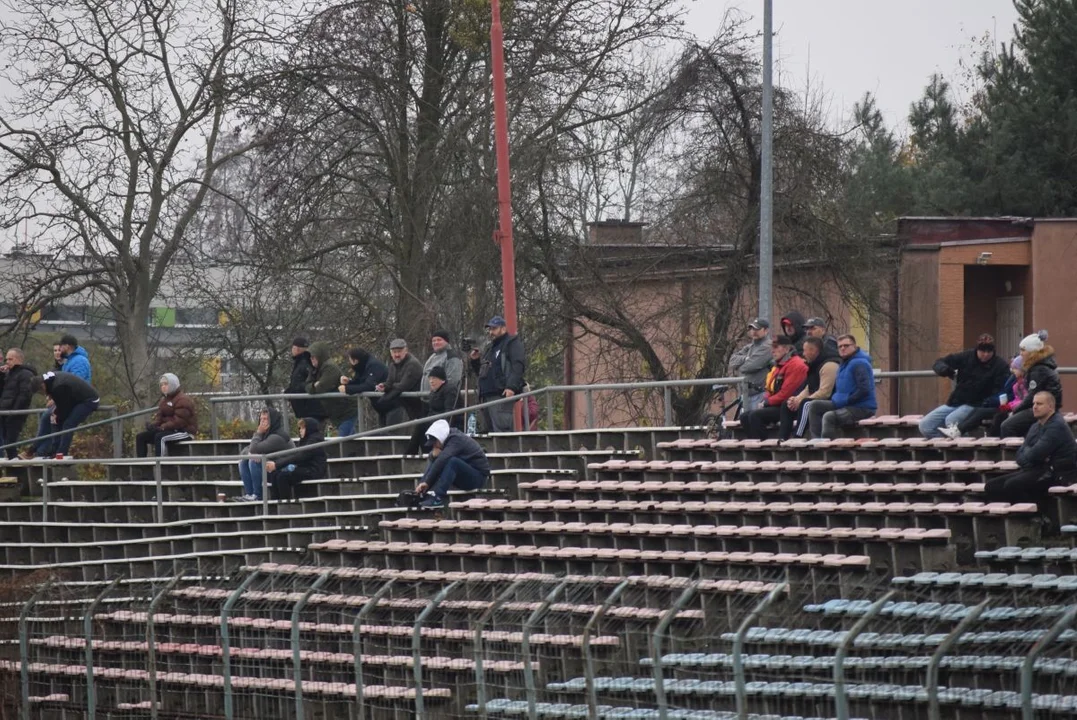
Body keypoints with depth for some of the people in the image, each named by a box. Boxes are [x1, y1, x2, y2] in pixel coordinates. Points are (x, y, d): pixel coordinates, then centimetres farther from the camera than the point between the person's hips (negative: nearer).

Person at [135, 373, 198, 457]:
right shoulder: (164, 400, 18)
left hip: (184, 431, -9)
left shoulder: (183, 399, -13)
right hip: (169, 430, 10)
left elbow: (179, 421, -22)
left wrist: (162, 427, -29)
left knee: (159, 437, -36)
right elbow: (159, 416, 11)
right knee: (140, 437, -2)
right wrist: (153, 424, -12)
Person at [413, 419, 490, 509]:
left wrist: (427, 482, -35)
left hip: (478, 477, -9)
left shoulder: (456, 440, -22)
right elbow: (432, 458, 5)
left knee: (452, 461, -32)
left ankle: (438, 498, -36)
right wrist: (434, 454, -20)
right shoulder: (449, 438, 2)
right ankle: (421, 494, -9)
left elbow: (442, 460, -33)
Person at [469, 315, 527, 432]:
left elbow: (518, 366, -12)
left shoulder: (512, 343, 2)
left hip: (502, 394, -9)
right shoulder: (489, 348, 28)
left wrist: (511, 387, -24)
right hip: (486, 395, 9)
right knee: (490, 430, 7)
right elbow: (480, 372, 34)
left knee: (501, 430, -18)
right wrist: (475, 361, 14)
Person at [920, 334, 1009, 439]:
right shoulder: (966, 357, 2)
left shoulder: (1000, 366, -8)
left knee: (951, 420, -34)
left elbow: (999, 390, -15)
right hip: (956, 402, 5)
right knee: (925, 425, -8)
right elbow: (938, 363, 5)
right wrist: (943, 369, -19)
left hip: (975, 405, -5)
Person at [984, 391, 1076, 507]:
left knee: (1012, 485, -30)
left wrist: (1026, 451, 3)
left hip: (1058, 474, -9)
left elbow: (1034, 454, -20)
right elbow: (1021, 457, 10)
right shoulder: (1036, 426, 17)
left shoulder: (1057, 426, -12)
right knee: (992, 486, -2)